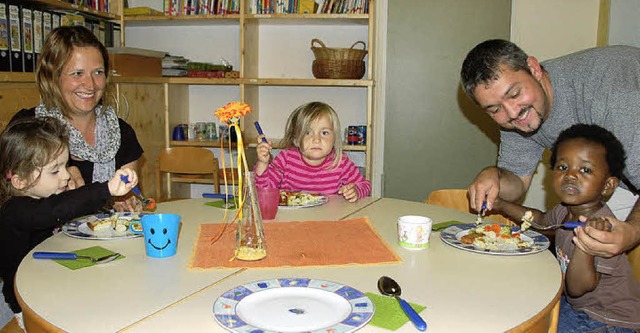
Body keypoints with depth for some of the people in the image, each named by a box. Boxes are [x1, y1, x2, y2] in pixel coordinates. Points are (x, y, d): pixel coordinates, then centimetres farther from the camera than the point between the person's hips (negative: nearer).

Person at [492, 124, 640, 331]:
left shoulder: (602, 226, -29)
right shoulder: (565, 211, -5)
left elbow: (577, 287, -29)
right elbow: (541, 220, 20)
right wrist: (501, 205, 12)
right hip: (578, 306, 8)